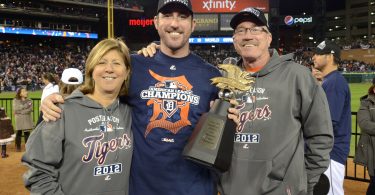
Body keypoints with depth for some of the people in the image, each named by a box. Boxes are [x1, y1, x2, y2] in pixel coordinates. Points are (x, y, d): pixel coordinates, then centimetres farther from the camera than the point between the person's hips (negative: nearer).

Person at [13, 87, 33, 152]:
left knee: (27, 134, 1)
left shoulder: (29, 101, 6)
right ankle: (18, 147, 9)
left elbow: (30, 109, -8)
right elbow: (15, 109, -9)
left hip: (27, 119, 1)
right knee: (18, 133, 0)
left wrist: (20, 111, -11)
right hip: (19, 120, -1)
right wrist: (25, 106, -11)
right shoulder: (15, 100, 4)